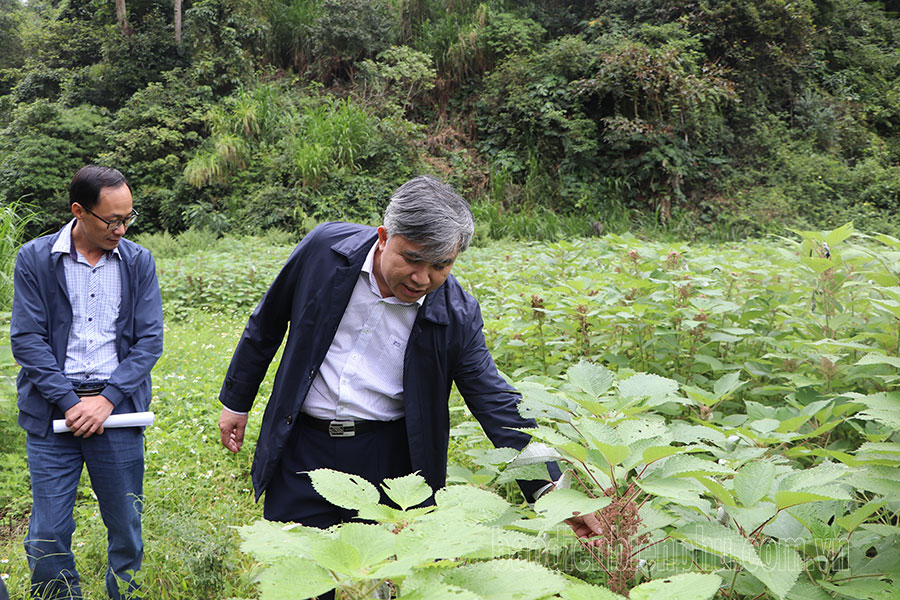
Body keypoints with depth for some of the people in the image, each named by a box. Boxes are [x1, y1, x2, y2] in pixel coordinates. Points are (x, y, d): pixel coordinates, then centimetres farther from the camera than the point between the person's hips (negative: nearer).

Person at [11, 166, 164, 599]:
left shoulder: (138, 262, 4)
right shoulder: (34, 259, 0)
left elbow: (149, 340, 1)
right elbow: (26, 340, -4)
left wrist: (106, 399, -9)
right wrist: (70, 402, -12)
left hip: (116, 411, 1)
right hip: (53, 413, -1)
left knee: (126, 527, 9)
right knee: (47, 534, 3)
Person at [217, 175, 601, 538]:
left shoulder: (456, 315, -12)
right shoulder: (326, 248, -10)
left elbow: (497, 404, -9)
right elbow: (267, 324, 5)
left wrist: (549, 488, -18)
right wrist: (236, 401, 12)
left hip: (389, 458, 0)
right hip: (302, 448, 1)